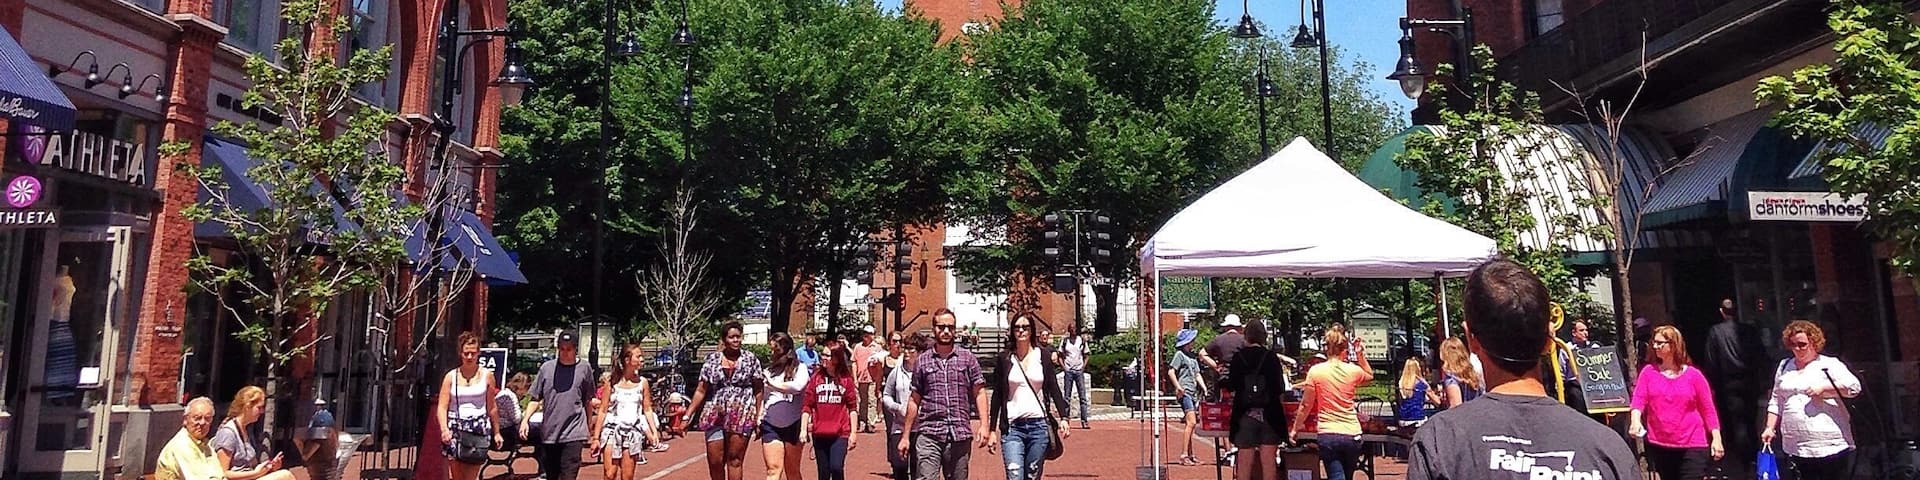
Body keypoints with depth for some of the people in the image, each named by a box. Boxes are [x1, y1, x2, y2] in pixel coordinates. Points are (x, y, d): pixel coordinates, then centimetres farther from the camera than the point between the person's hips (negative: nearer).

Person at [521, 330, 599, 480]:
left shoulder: (584, 369, 1)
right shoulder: (547, 367, 3)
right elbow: (536, 398, 8)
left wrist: (589, 428, 16)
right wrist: (526, 419, -6)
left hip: (573, 433, -3)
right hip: (549, 432, 3)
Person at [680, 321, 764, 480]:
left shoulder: (751, 359, 2)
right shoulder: (712, 359, 7)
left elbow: (758, 391, 2)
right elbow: (701, 390, 8)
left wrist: (759, 418, -3)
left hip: (742, 416, -2)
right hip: (715, 416, 2)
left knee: (734, 460, -3)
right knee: (714, 461, 2)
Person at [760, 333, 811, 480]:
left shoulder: (800, 368, 0)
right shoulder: (768, 371, 11)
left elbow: (798, 386, -21)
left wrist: (773, 384, -13)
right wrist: (758, 419, 11)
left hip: (793, 424, -2)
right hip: (770, 424, 2)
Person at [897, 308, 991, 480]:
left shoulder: (968, 358, 7)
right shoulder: (922, 361, 9)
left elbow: (979, 393, 5)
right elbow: (914, 400, 12)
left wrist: (983, 425, -8)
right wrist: (906, 436, 10)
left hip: (960, 435, 1)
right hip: (928, 434, 0)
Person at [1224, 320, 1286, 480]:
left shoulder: (1238, 357, -1)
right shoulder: (1272, 357, -3)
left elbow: (1231, 387, 1)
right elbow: (1280, 390, -3)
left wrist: (1221, 382, 21)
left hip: (1245, 414, 0)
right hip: (1270, 414, 0)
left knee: (1245, 461, 5)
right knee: (1268, 460, 4)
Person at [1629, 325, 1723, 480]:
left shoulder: (1693, 375, 0)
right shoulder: (1649, 371, 3)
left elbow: (1707, 410, 2)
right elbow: (1638, 400, -7)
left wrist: (1716, 438, -3)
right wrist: (1635, 420, -26)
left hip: (1692, 446, -2)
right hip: (1658, 446, 2)